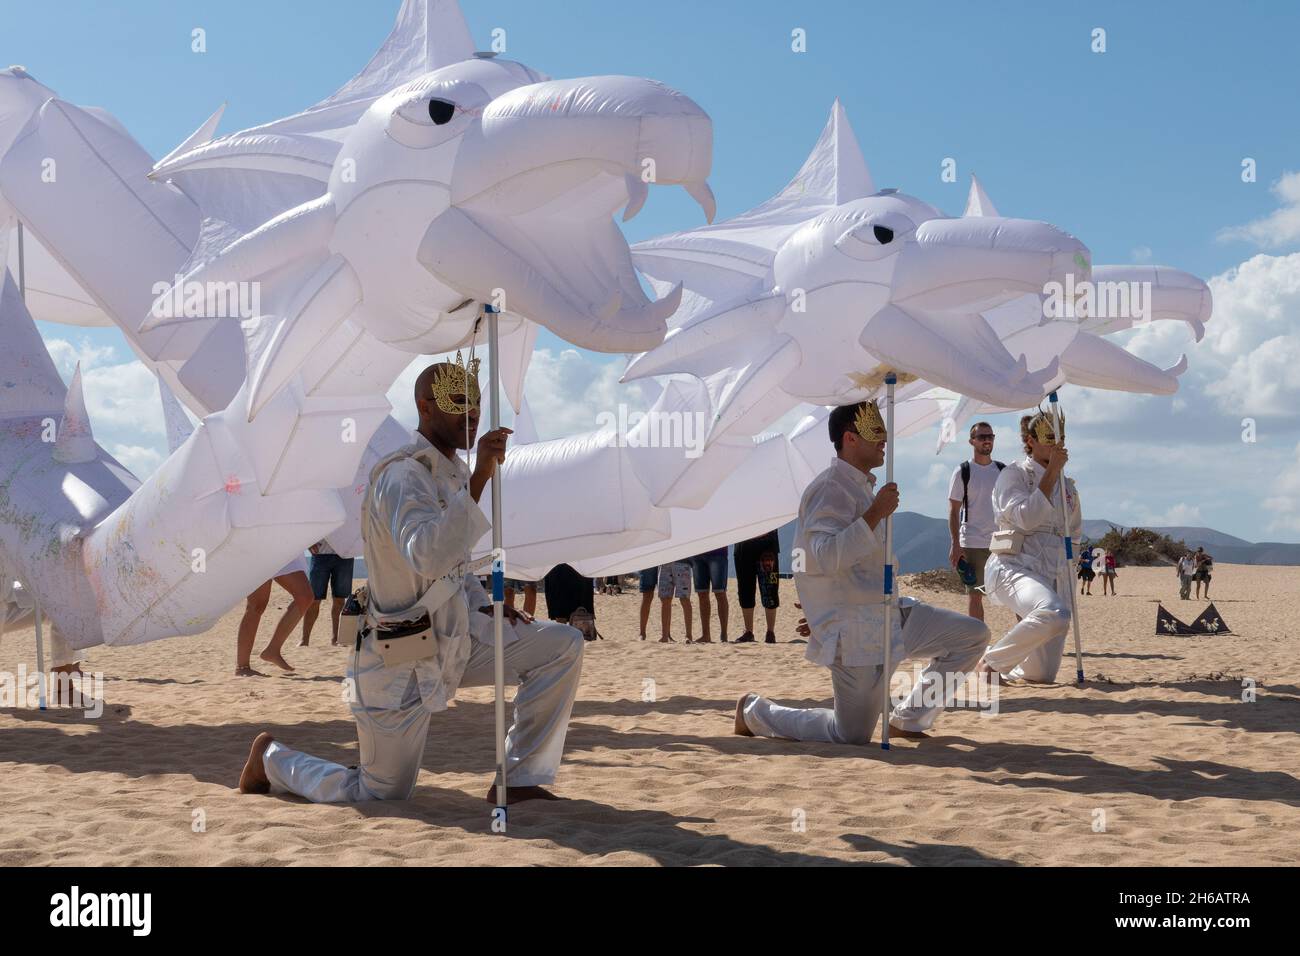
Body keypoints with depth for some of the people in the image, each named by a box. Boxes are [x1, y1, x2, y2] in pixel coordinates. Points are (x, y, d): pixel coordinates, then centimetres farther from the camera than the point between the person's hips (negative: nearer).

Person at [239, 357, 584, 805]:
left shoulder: (453, 472, 10)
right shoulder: (403, 476, -21)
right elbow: (429, 556, -39)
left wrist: (486, 606, 6)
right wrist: (478, 480, -41)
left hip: (456, 637, 8)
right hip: (402, 658, -8)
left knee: (563, 645, -7)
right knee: (382, 796, 4)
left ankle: (519, 780, 3)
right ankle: (273, 758, 30)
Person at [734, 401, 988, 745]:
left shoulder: (862, 485, 16)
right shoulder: (831, 489, -16)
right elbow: (825, 558, -29)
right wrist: (875, 514, -27)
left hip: (888, 613, 9)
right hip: (856, 629, -9)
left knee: (972, 635, 2)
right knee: (852, 736, -5)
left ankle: (909, 719, 12)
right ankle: (755, 711, 15)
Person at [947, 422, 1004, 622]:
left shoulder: (1003, 470, 11)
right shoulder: (962, 472, 0)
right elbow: (953, 511, -2)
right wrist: (955, 545, -10)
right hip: (973, 543, -3)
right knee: (975, 595, 1)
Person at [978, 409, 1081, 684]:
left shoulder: (1067, 485, 17)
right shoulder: (1013, 474, -1)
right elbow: (1026, 517, -18)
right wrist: (1052, 472, -13)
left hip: (1054, 576, 6)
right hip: (1014, 567, -6)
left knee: (1042, 674, 0)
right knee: (1055, 614, -39)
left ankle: (1002, 668, 32)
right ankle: (991, 660, -18)